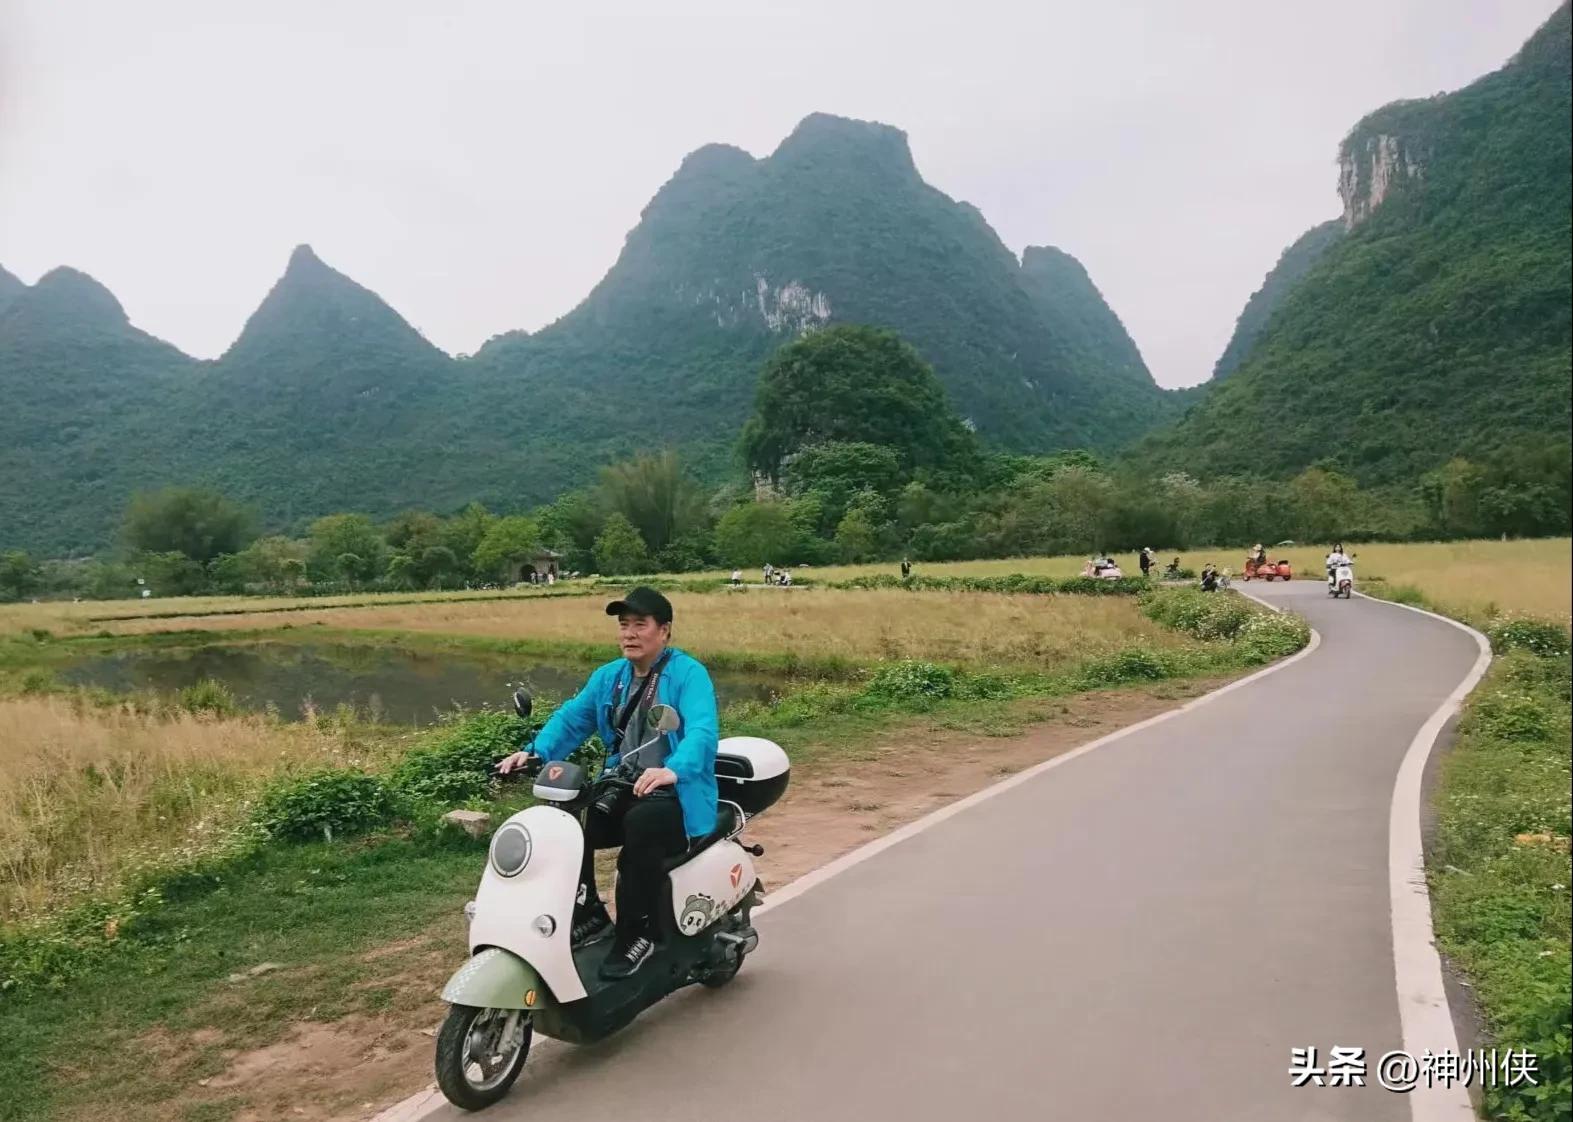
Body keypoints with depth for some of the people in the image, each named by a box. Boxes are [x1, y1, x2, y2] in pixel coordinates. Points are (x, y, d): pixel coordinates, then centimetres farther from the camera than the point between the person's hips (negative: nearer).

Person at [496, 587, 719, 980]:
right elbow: (571, 718, 6)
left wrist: (673, 771, -45)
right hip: (622, 791, 7)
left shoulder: (688, 673, -10)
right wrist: (535, 752, -13)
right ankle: (589, 914, 4)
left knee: (641, 824, -35)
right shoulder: (609, 676, 13)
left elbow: (703, 731, -26)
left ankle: (636, 934, -19)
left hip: (678, 797, -6)